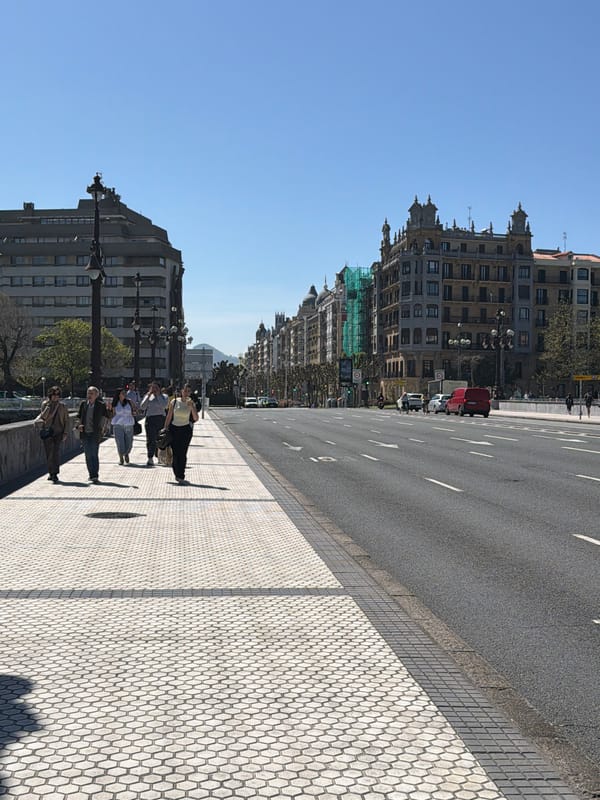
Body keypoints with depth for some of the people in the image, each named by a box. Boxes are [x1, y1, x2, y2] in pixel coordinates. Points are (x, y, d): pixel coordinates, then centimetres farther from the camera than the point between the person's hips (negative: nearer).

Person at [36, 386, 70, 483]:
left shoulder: (62, 406, 5)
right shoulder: (45, 404, 5)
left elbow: (66, 420, 8)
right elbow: (43, 416, -10)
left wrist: (65, 433, 1)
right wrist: (49, 405, -13)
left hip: (58, 432, -1)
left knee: (56, 452, -12)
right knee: (49, 453, 1)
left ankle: (55, 474, -11)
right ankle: (51, 472, 12)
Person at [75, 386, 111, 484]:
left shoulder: (100, 405, -3)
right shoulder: (83, 404, 7)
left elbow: (108, 416, -4)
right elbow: (78, 416, 16)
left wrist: (109, 409, -24)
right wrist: (78, 425, -2)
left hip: (95, 434, -4)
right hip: (84, 434, 4)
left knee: (94, 455, -8)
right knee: (88, 455, 8)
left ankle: (95, 476, -6)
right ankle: (91, 474, 18)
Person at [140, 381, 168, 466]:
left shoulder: (164, 397, 8)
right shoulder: (147, 396, 13)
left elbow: (163, 405, -12)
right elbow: (142, 407, -1)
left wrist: (158, 395, -6)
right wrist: (148, 395, -2)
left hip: (161, 419, 0)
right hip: (150, 419, 0)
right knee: (150, 440, -8)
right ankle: (150, 458, -8)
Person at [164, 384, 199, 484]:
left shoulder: (191, 403, 1)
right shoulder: (174, 402, 0)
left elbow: (196, 419, -9)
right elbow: (169, 417, 5)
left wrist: (191, 406, -18)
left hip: (186, 430, 0)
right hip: (174, 429, 0)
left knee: (183, 454, -7)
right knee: (175, 453, -2)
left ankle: (181, 476, -4)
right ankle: (177, 474, 15)